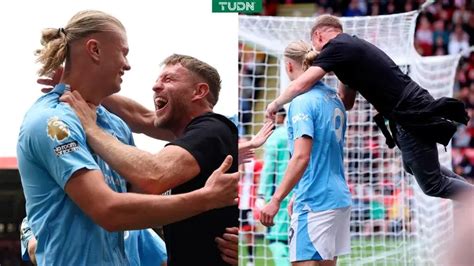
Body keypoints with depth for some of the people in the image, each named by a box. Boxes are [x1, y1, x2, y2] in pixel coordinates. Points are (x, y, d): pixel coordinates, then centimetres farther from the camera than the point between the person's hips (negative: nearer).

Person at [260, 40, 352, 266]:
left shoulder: (302, 101, -12)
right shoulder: (334, 98, 13)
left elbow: (301, 157, -22)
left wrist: (276, 200, -21)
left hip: (314, 203, -9)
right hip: (339, 198, 9)